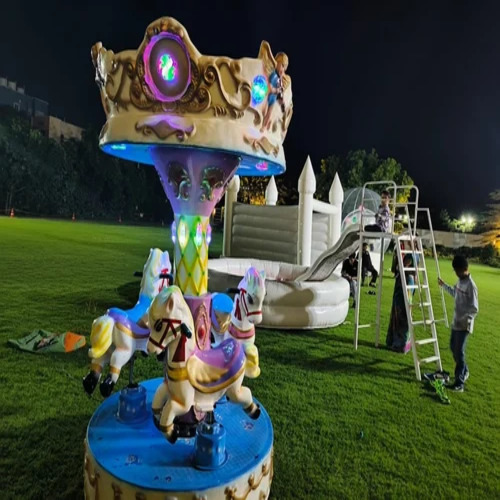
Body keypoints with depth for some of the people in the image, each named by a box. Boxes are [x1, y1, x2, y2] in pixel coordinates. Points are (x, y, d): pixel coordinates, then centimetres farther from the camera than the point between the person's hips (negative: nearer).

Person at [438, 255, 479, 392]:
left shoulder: (471, 285, -21)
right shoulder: (460, 281, 6)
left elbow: (475, 309, -21)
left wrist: (464, 320, -24)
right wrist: (444, 285, 31)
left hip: (464, 325, -9)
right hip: (456, 322, 9)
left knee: (459, 352, -7)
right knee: (453, 347, 19)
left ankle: (460, 383, -1)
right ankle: (464, 371, 39)